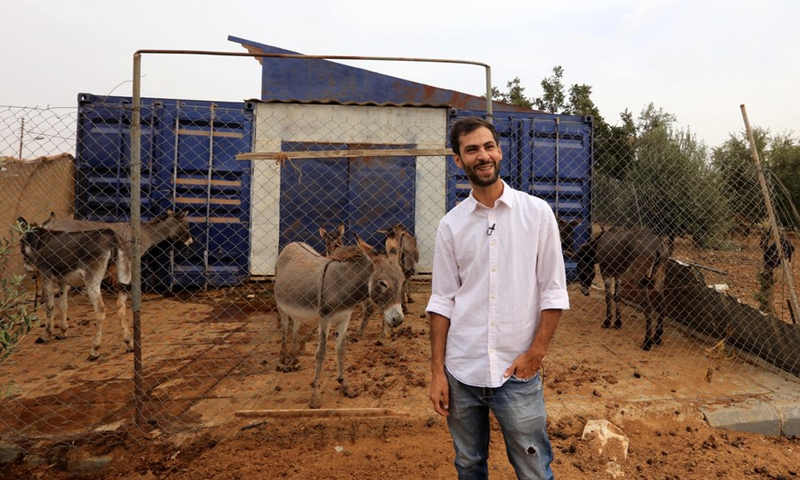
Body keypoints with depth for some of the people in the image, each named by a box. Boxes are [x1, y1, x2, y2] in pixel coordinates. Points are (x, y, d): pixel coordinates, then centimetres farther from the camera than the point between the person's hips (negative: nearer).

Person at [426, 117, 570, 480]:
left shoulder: (537, 212, -3)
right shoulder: (451, 224, 1)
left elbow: (553, 291, -2)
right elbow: (442, 301, 2)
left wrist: (535, 353, -9)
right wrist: (437, 371, 0)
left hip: (517, 372, -2)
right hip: (461, 372, 2)